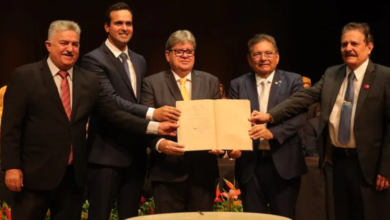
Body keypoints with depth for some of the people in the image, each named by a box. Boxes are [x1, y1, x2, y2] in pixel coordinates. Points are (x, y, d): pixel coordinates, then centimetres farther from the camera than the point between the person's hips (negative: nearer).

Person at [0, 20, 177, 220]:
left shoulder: (89, 80, 8)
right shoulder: (24, 76, -3)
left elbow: (114, 113, 4)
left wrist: (155, 127, -6)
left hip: (74, 175, 4)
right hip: (35, 173, -4)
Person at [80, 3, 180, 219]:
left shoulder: (139, 61, 16)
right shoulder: (94, 59, -8)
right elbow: (111, 100, -20)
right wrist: (152, 113, -29)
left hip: (135, 153, 7)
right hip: (107, 153, -7)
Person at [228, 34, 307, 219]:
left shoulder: (293, 81, 3)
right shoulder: (238, 84, 8)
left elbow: (300, 116, -7)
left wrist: (272, 132, -22)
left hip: (283, 162, -1)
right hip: (250, 163, 2)